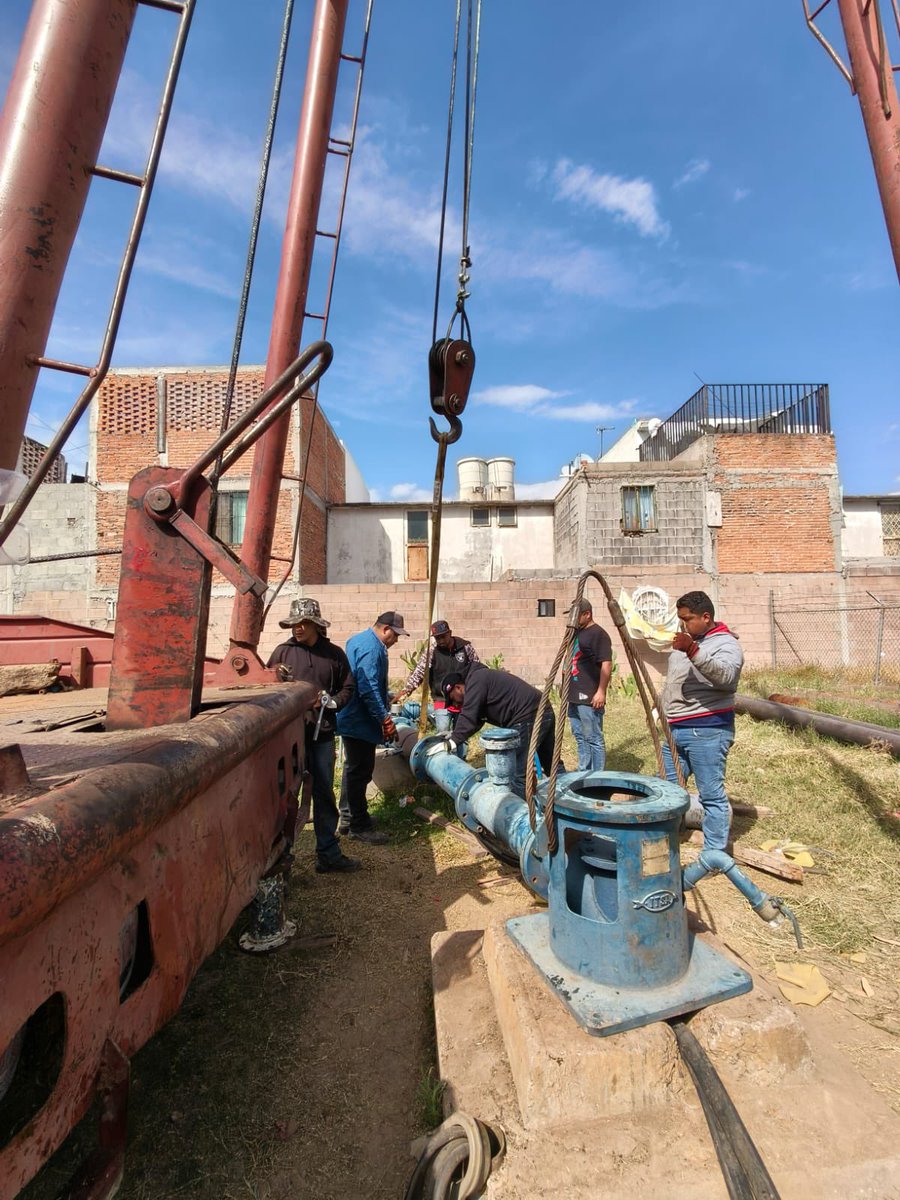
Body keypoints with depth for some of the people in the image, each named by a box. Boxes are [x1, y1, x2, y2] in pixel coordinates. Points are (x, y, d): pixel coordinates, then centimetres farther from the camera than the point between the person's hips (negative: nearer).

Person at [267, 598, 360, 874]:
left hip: (322, 735, 2)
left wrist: (330, 702, -8)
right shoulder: (282, 652, 1)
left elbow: (348, 688, 8)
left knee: (325, 794, 11)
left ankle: (328, 853, 24)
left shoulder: (334, 654, 4)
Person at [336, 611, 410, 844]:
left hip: (350, 719, 11)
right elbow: (369, 689, -28)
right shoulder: (372, 648, -21)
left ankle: (348, 818, 31)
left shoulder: (358, 639, 14)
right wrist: (385, 719, -24)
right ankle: (359, 825, 10)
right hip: (360, 721, -11)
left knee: (354, 769, 20)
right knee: (360, 772, -1)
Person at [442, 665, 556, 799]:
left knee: (519, 774, -4)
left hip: (528, 718, -11)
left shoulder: (476, 680, -8)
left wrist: (455, 740, -5)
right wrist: (455, 735, 20)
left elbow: (468, 717, -14)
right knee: (553, 767, 22)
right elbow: (476, 719, 25)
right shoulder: (481, 680, 23)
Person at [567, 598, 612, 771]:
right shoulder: (576, 632, 16)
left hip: (589, 698, -10)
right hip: (574, 696, 10)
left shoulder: (598, 634, -12)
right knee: (580, 738, 16)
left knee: (594, 739, -2)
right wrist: (567, 689, 23)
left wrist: (601, 692, -23)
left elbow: (606, 664, -19)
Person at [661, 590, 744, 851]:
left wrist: (693, 651, -44)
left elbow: (726, 676, -33)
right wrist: (660, 706, 29)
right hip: (675, 730, 9)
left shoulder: (725, 644, -11)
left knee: (712, 795, -2)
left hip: (706, 732, -9)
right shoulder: (686, 641, 16)